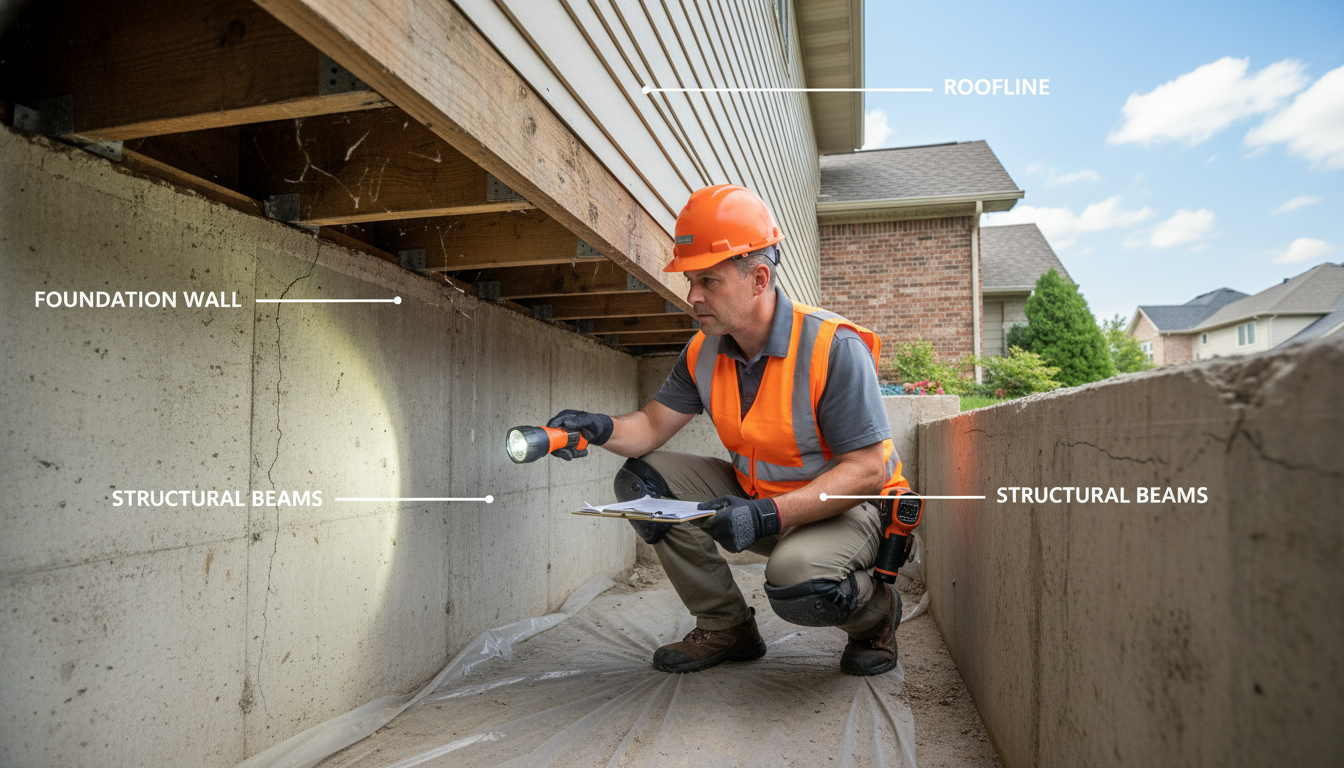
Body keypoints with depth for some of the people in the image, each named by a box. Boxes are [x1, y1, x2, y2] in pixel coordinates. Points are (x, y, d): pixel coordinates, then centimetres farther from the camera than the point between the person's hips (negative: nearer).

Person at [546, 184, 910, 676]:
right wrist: (599, 428, -22)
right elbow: (653, 424, 1)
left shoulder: (834, 347, -25)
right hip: (755, 499, 7)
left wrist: (767, 516, -36)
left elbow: (867, 470, -25)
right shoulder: (703, 353, -4)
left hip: (847, 506, -6)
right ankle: (726, 627, 5)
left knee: (798, 583, -38)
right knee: (641, 481, -7)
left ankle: (875, 610, 2)